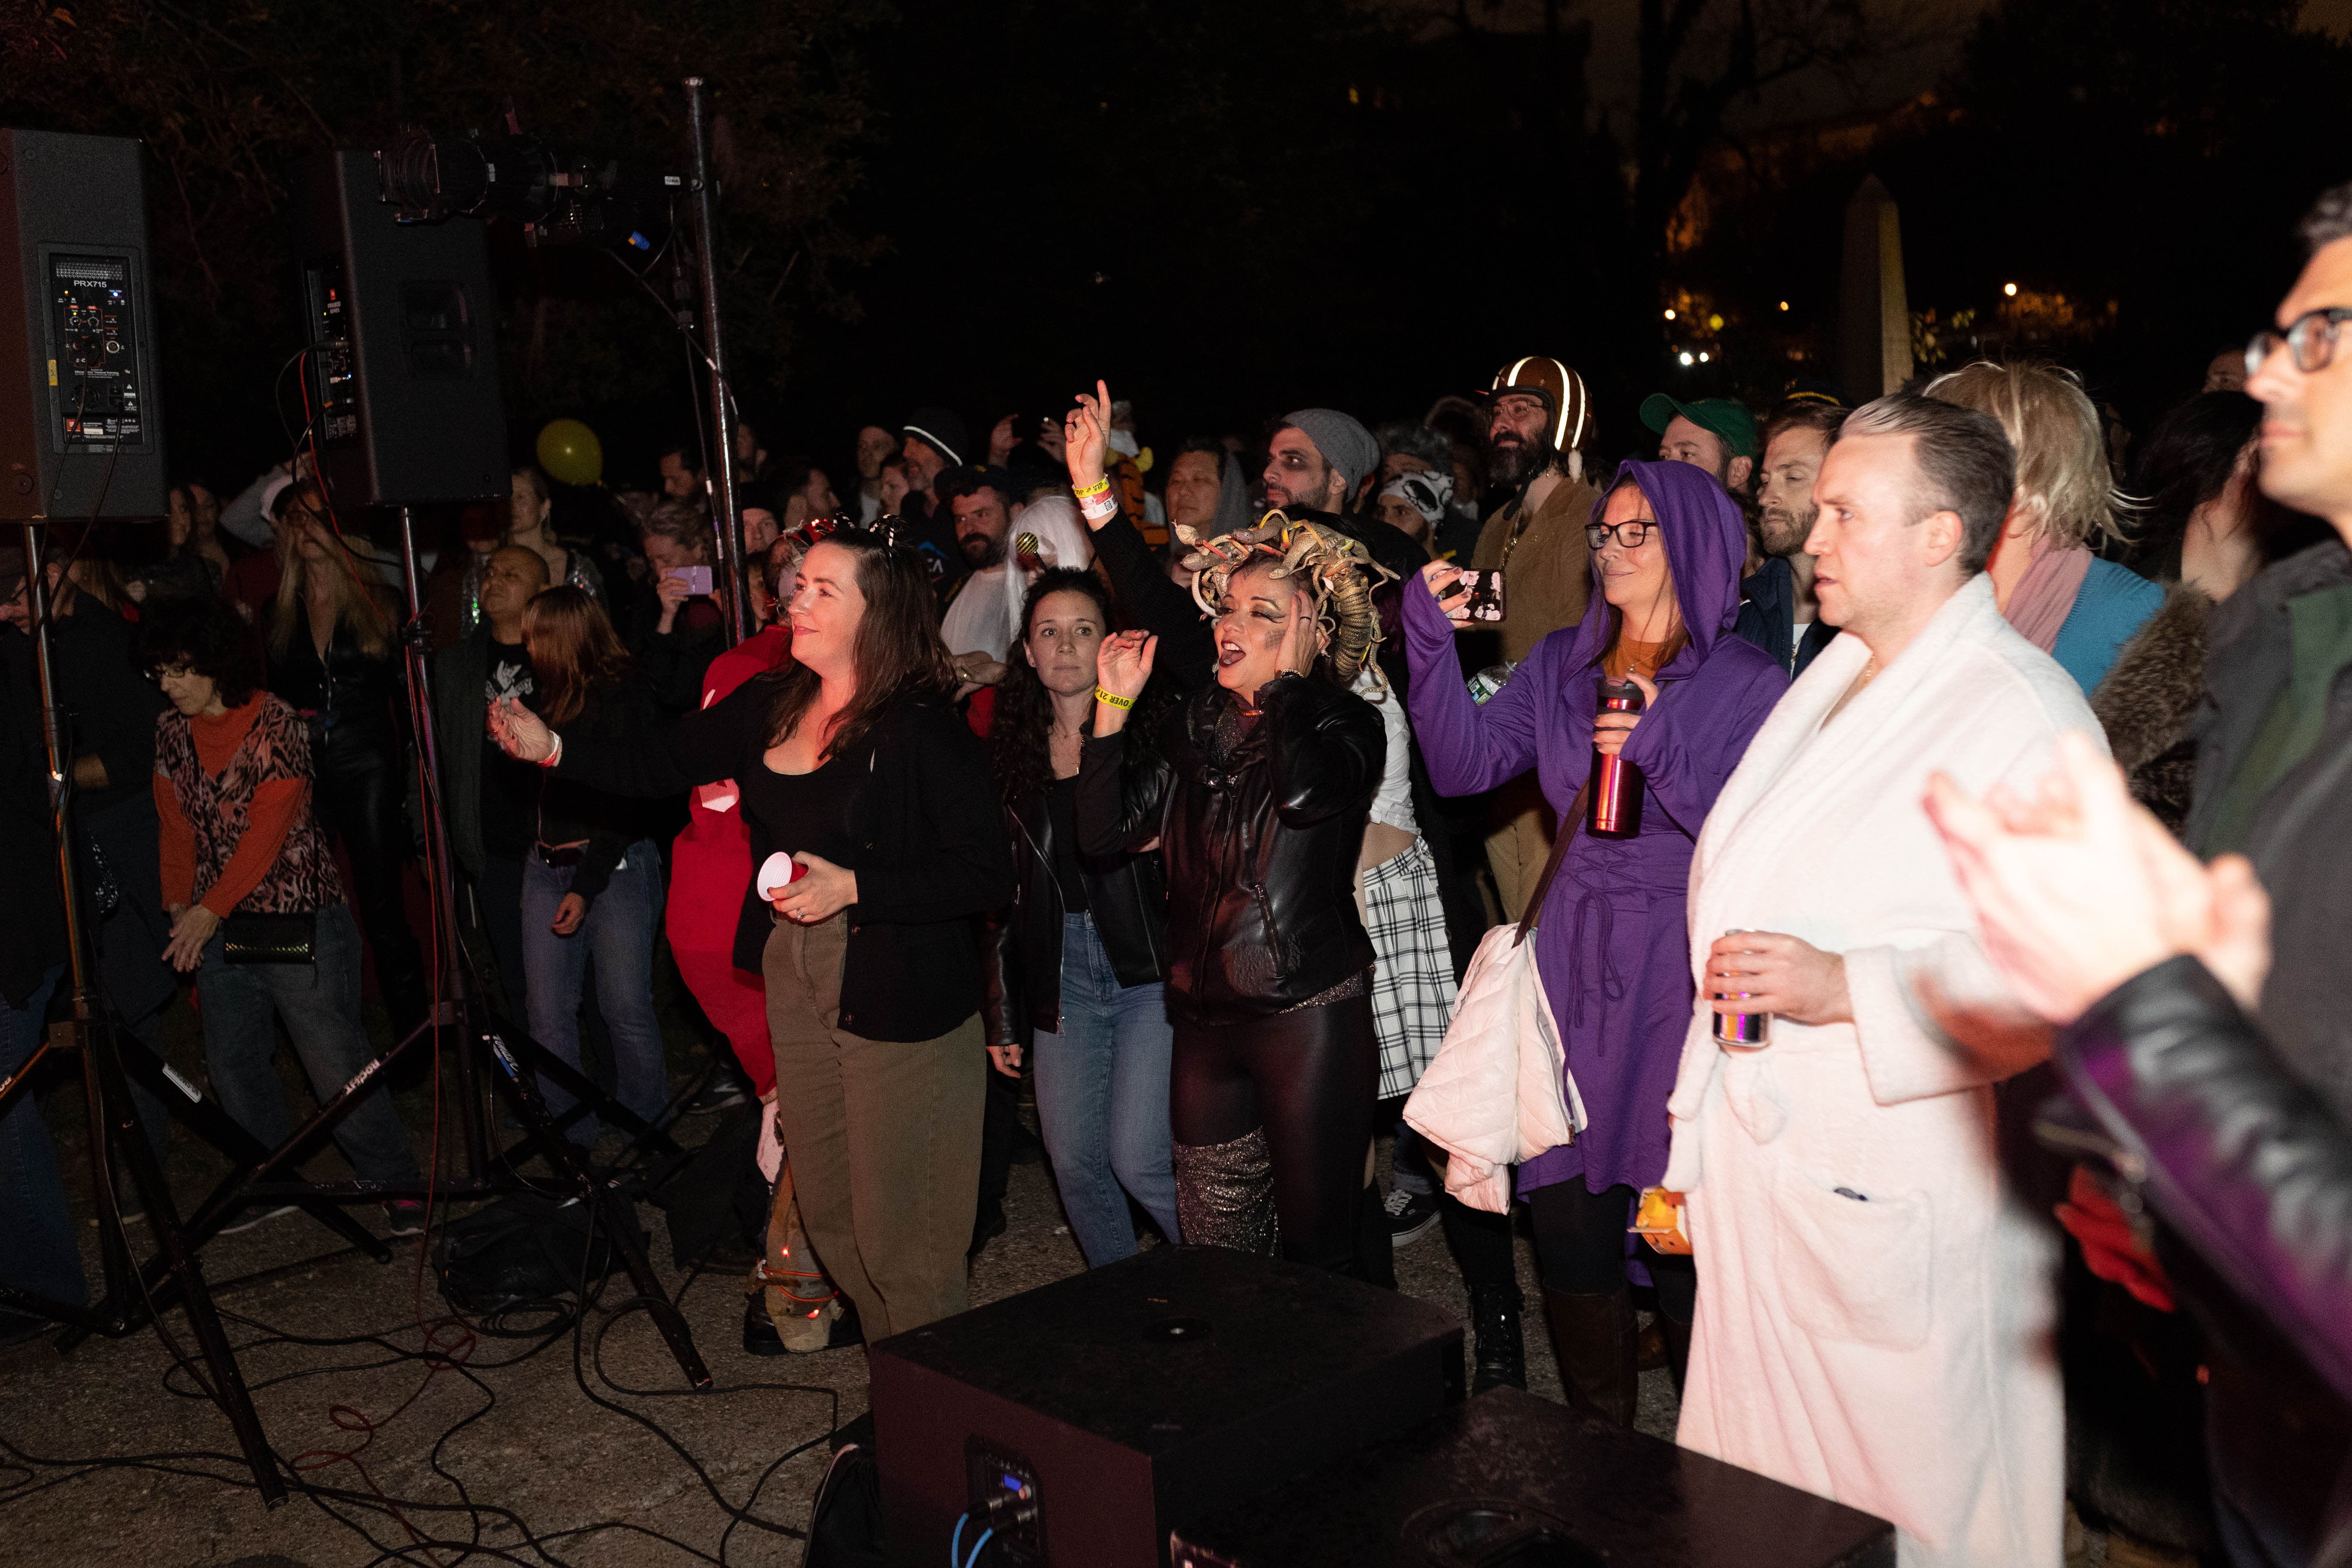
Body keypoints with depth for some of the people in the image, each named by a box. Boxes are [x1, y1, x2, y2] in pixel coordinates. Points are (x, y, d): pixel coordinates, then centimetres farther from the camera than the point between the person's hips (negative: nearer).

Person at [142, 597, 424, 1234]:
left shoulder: (276, 724, -13)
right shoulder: (171, 730, 7)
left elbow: (268, 831, -16)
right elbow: (177, 827, 12)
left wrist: (210, 910, -18)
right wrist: (179, 905, 1)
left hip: (300, 918, -6)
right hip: (215, 924, 7)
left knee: (336, 1064, -3)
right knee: (231, 1062, 11)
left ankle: (396, 1183, 10)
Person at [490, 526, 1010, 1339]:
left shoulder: (923, 729, -15)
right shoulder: (768, 706, 5)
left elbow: (988, 874, -18)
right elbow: (661, 766, 14)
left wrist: (852, 887, -20)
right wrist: (553, 749, 2)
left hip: (899, 998, -7)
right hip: (794, 985, 7)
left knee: (898, 1237, 1)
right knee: (828, 1218, 17)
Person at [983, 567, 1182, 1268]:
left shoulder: (1146, 730, -3)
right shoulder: (1013, 747, 9)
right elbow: (1002, 888, 12)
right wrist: (1003, 1013, 12)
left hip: (1150, 967, -4)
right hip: (1061, 977, 4)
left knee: (1139, 1161, -9)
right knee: (1075, 1163, 7)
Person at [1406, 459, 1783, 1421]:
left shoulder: (1748, 685, -2)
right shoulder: (1561, 665, 12)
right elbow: (1465, 764, 1)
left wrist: (1662, 755, -20)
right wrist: (1431, 646, -10)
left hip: (1684, 975, -4)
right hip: (1573, 963, 4)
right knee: (1566, 1220, 8)